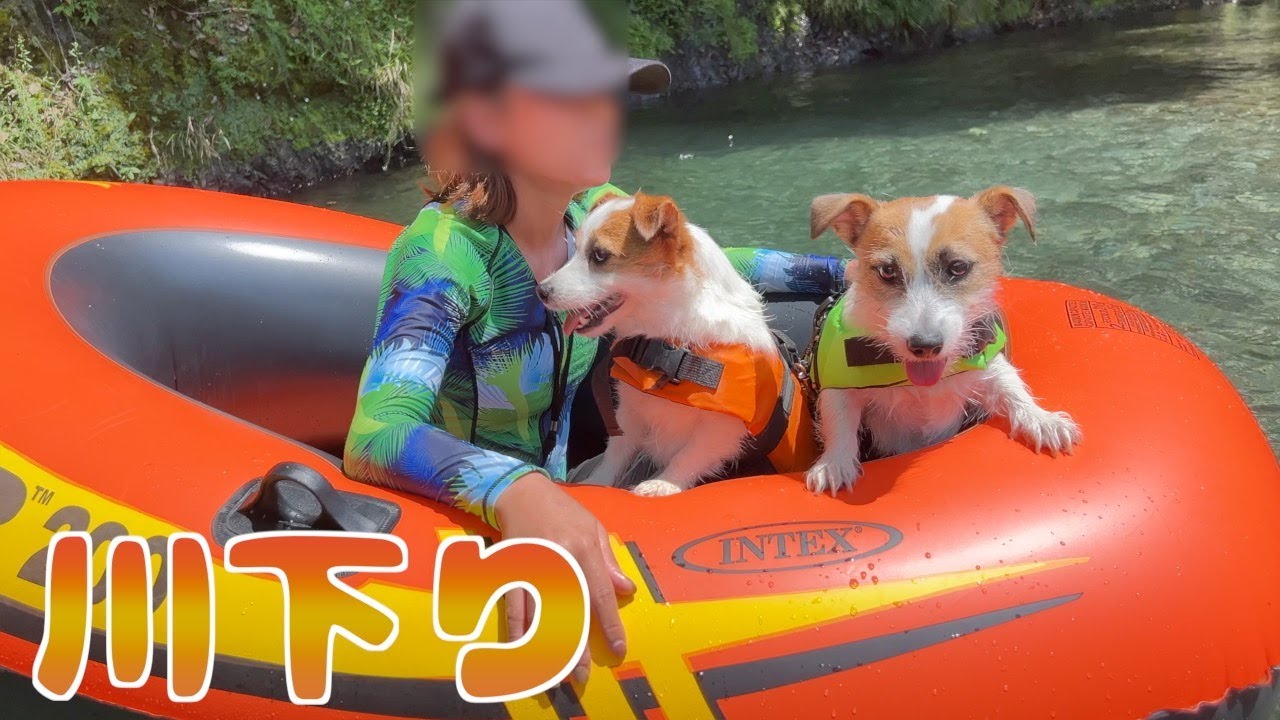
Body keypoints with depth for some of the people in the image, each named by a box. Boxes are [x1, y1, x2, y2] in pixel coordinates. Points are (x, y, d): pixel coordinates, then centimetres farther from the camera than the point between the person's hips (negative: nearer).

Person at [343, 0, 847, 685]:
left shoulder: (595, 214, -8)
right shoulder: (446, 251, -27)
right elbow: (374, 438, -40)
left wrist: (846, 271, 0)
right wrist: (515, 491, -58)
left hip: (550, 494, 7)